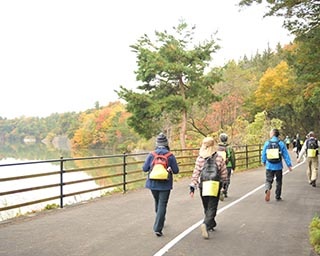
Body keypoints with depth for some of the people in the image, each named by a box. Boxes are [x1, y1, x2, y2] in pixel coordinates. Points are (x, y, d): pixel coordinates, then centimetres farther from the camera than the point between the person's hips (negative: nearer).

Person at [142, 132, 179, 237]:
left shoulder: (151, 155, -6)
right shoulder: (170, 156, -10)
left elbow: (144, 168, -3)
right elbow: (176, 171, -7)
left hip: (153, 184, 3)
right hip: (165, 185, -3)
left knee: (157, 202, 23)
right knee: (162, 205, 0)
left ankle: (160, 222, 43)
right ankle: (158, 228, -7)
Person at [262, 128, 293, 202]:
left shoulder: (267, 143, -3)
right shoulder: (281, 143, -5)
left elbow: (263, 154, 5)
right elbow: (286, 155, -5)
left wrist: (264, 162, 22)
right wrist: (289, 165, 1)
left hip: (269, 166, 0)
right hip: (278, 166, 0)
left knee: (268, 180, 7)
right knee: (278, 182, 15)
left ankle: (267, 190, -23)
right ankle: (277, 197, 22)